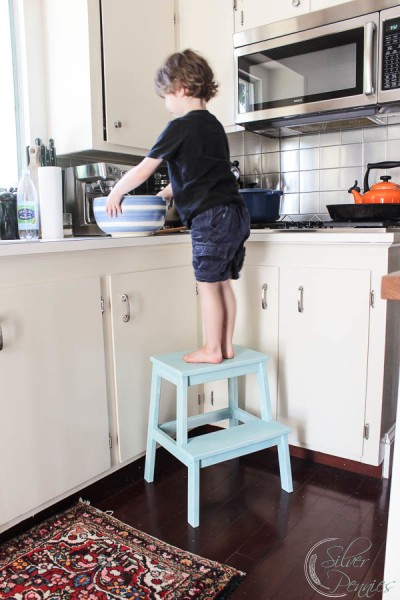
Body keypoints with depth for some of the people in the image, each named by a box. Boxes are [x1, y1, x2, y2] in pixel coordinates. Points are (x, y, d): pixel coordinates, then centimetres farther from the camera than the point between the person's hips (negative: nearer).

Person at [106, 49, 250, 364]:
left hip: (211, 217, -8)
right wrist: (167, 193, 29)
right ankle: (227, 345, 19)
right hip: (235, 214, 8)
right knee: (223, 282, 12)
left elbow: (142, 170, -4)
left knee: (208, 283, 0)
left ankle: (211, 349, 9)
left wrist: (116, 193, 9)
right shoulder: (213, 124, 19)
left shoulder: (181, 127, -7)